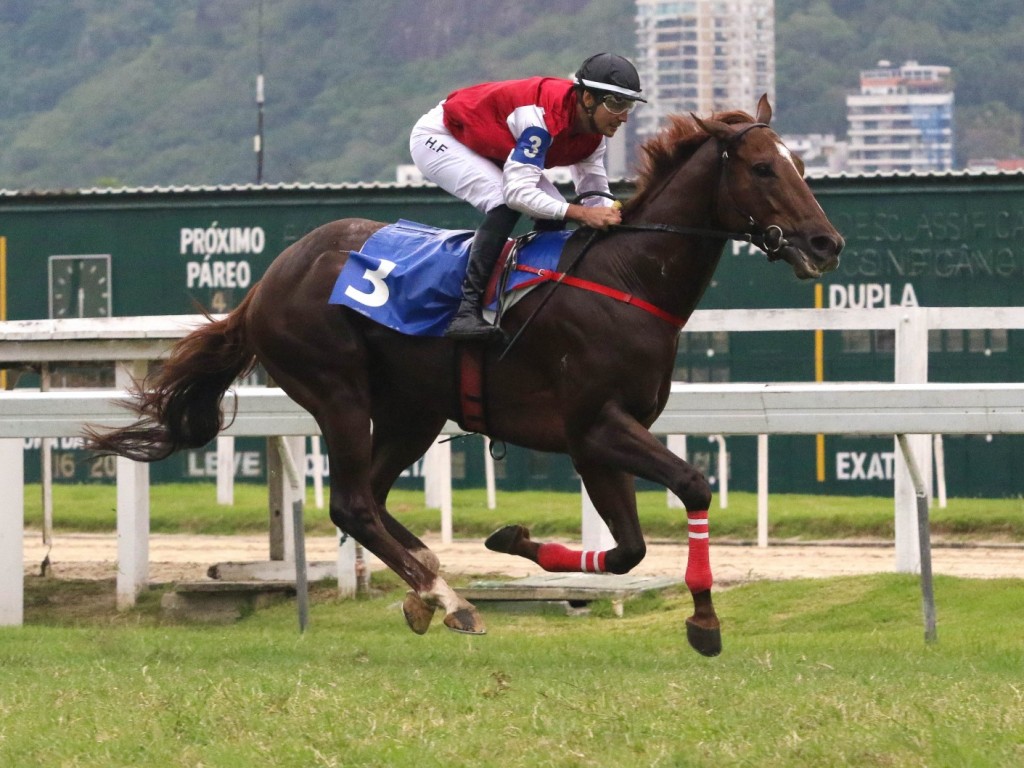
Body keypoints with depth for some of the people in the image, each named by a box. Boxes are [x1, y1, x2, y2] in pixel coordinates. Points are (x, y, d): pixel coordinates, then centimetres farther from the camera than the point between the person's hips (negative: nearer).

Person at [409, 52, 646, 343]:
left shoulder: (593, 133, -10)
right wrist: (581, 213, -47)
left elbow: (597, 196, -4)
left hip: (485, 144, 9)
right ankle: (466, 313, -35)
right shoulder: (543, 116, -38)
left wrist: (618, 217, -25)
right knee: (504, 205, -30)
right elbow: (518, 193, -43)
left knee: (554, 213, -4)